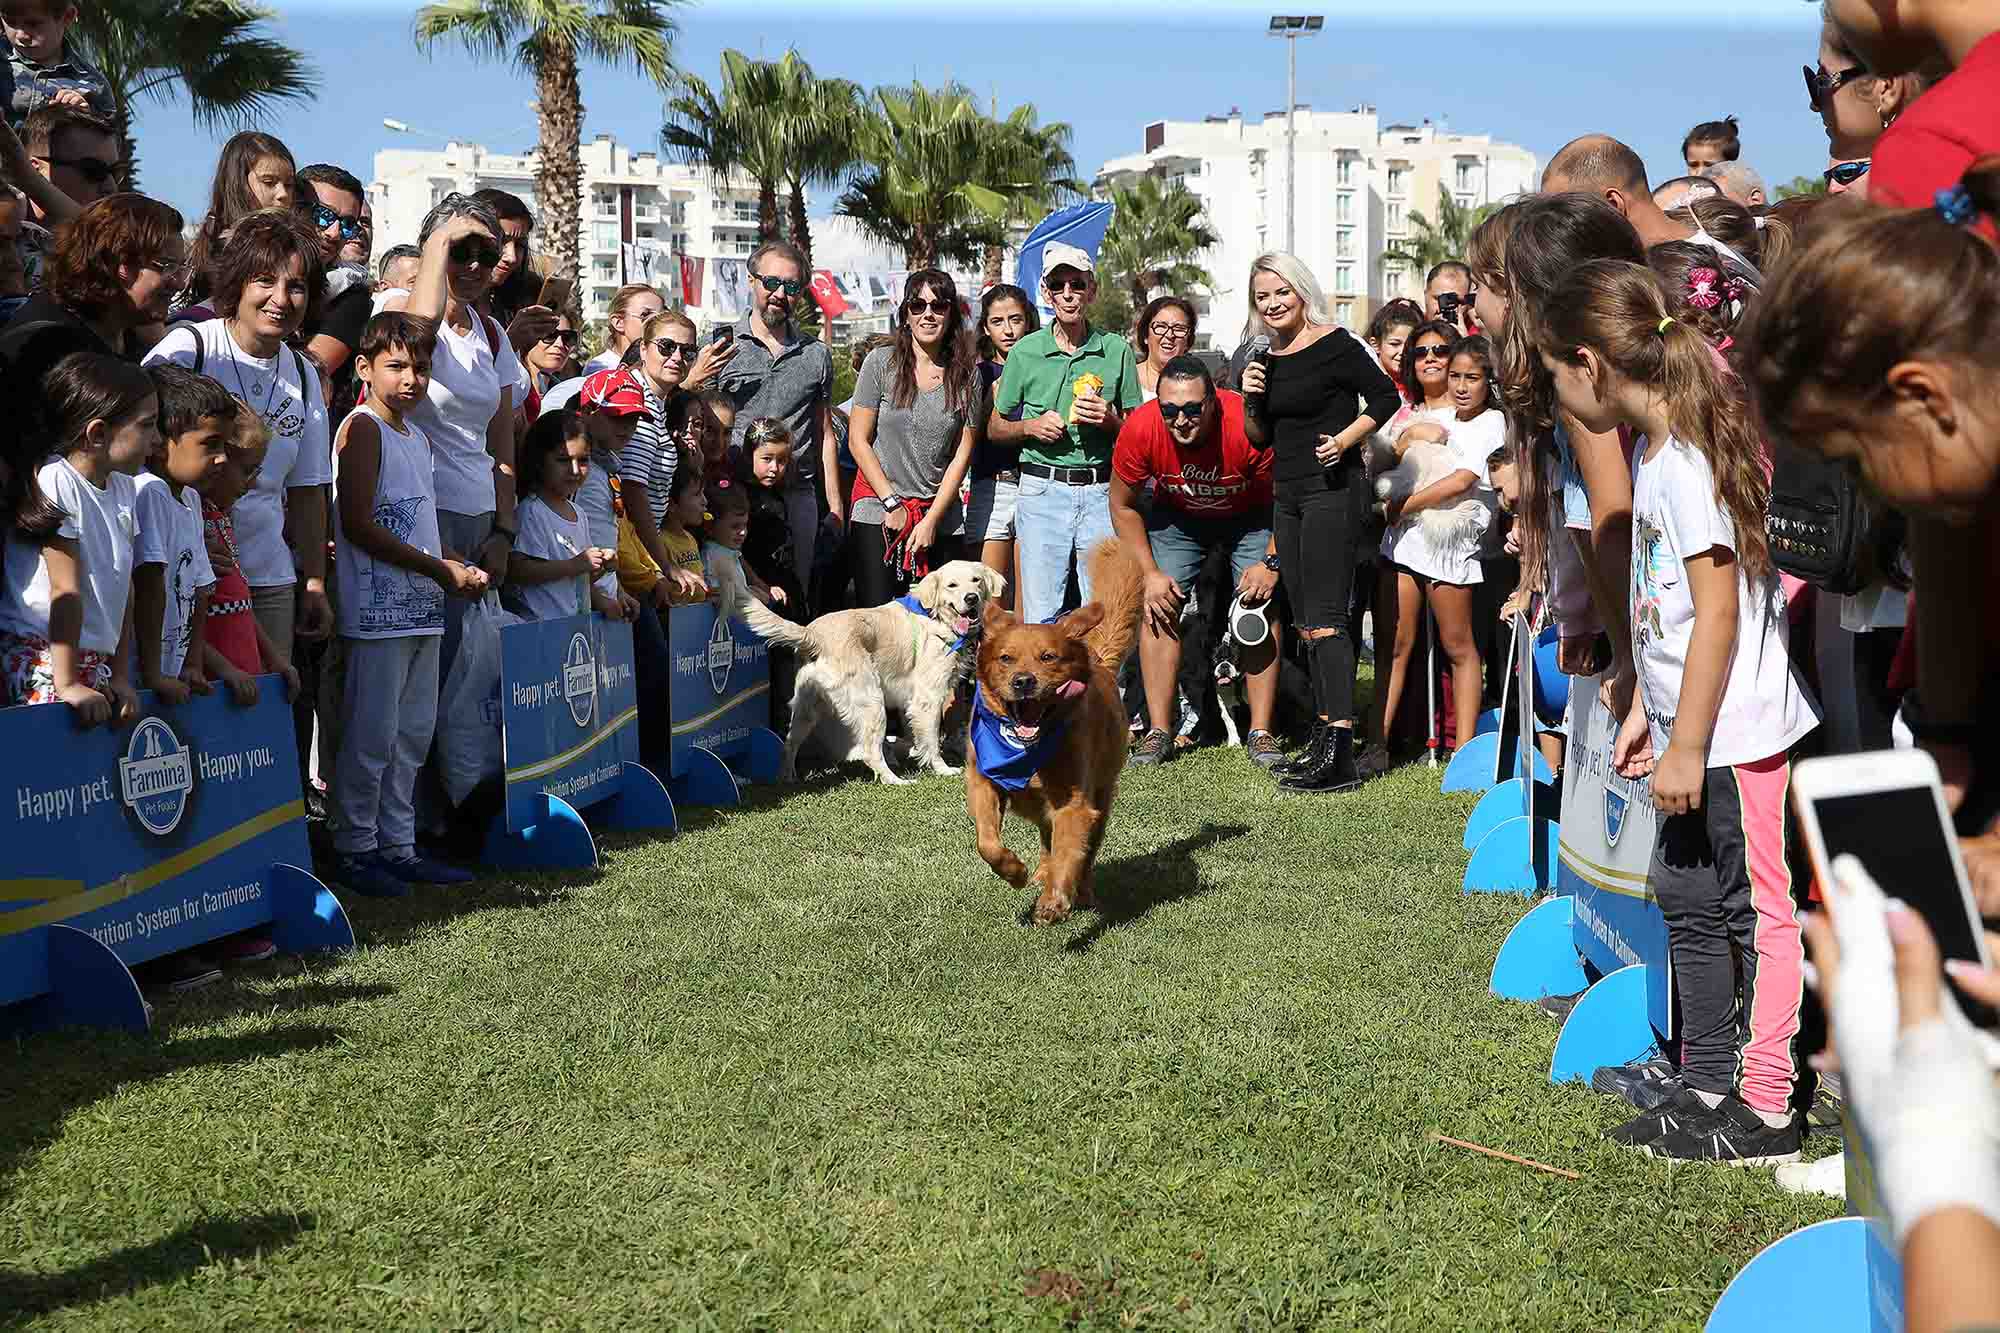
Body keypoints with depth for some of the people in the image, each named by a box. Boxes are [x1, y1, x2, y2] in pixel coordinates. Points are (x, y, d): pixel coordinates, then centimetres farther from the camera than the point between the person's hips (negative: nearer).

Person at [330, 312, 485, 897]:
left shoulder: (415, 436, 17)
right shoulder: (363, 427, -9)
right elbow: (357, 524, -17)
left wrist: (462, 566, 6)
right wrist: (441, 570, -15)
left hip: (422, 607, 9)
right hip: (379, 608, -9)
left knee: (413, 733, 13)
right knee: (372, 735, -4)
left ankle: (398, 846, 21)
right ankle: (355, 851, 4)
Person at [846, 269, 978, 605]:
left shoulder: (966, 375, 2)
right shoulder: (882, 363, -2)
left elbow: (962, 454, 2)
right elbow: (858, 441, -1)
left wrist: (932, 519, -5)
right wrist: (892, 503, -6)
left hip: (940, 513, 2)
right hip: (876, 507, -2)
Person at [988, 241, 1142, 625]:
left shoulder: (1117, 350, 6)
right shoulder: (1025, 352, 6)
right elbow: (994, 428, 14)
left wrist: (1110, 420, -8)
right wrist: (1031, 426, -6)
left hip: (1102, 492, 0)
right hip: (1042, 491, 0)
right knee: (1040, 617, -2)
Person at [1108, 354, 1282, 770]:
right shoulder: (1140, 429, -30)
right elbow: (1123, 506, -11)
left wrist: (1271, 563, -23)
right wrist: (1150, 573, -15)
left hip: (1250, 517, -2)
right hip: (1177, 517, 2)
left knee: (1261, 608, -14)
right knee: (1158, 607, -10)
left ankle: (1261, 732, -9)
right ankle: (1159, 731, -5)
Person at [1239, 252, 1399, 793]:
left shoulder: (1335, 345, -8)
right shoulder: (1267, 360, 13)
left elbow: (1385, 398, -8)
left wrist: (1345, 438, -18)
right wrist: (1249, 401, 0)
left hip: (1332, 489, -9)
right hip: (1288, 495, 9)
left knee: (1325, 620, -14)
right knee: (1306, 625, 11)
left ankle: (1338, 755, -16)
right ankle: (1322, 741, 17)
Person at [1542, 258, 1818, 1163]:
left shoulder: (1686, 460, -20)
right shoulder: (1653, 449, 10)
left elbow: (1719, 612, -22)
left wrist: (1686, 747, -20)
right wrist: (1645, 710, 19)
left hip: (1734, 731, -11)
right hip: (1694, 726, 11)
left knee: (1755, 906, -1)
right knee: (1685, 896, 17)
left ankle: (1766, 1112, 8)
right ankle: (1707, 1089, 28)